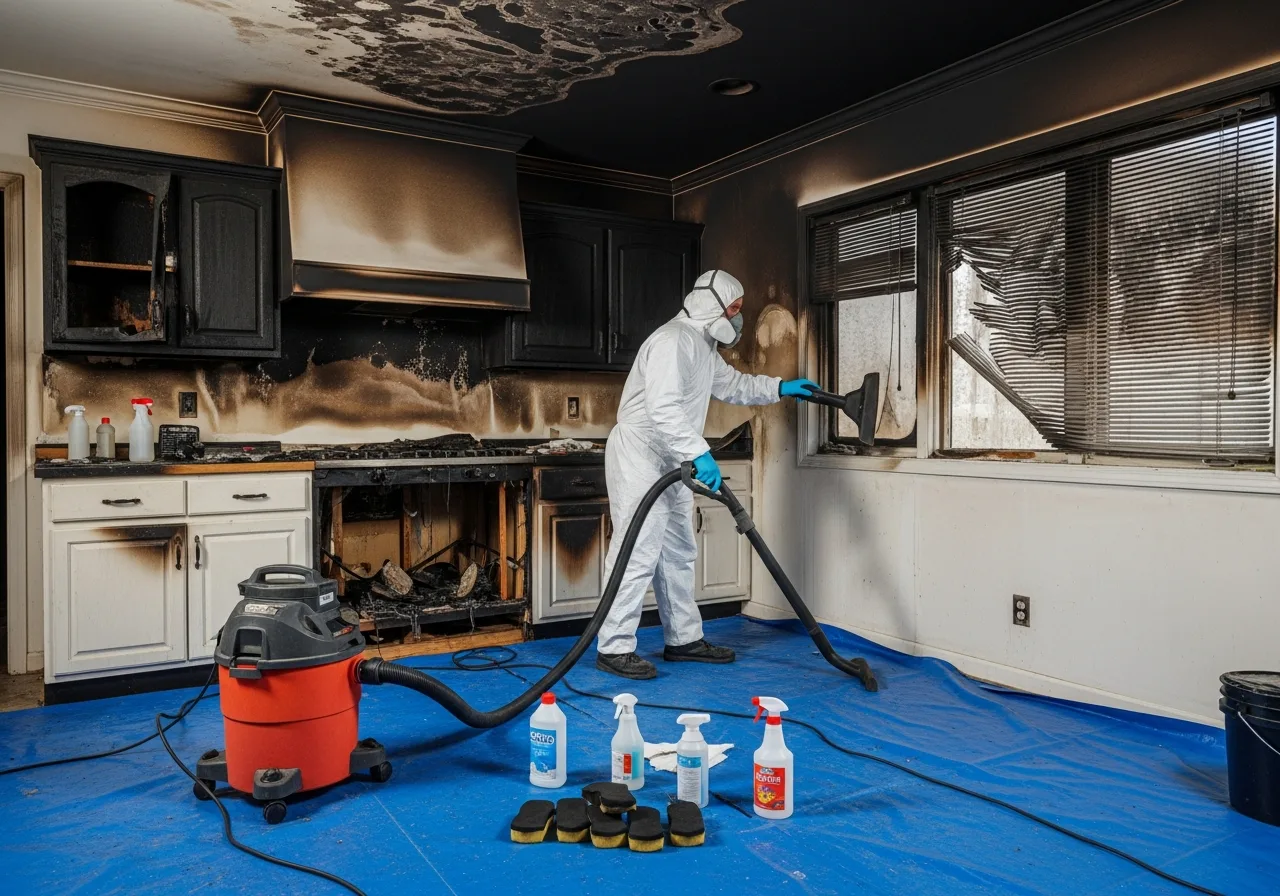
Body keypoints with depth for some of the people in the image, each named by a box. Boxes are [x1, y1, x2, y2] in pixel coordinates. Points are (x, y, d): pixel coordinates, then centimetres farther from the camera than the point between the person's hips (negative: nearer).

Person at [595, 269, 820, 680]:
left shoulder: (703, 345, 17)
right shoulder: (673, 340, -18)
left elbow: (731, 385, 33)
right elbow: (663, 407, -30)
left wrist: (779, 388, 26)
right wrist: (700, 453, -34)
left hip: (670, 462, 11)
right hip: (639, 457, -11)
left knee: (678, 553, 13)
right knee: (638, 552, -10)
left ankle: (683, 639, 23)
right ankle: (614, 648, -2)